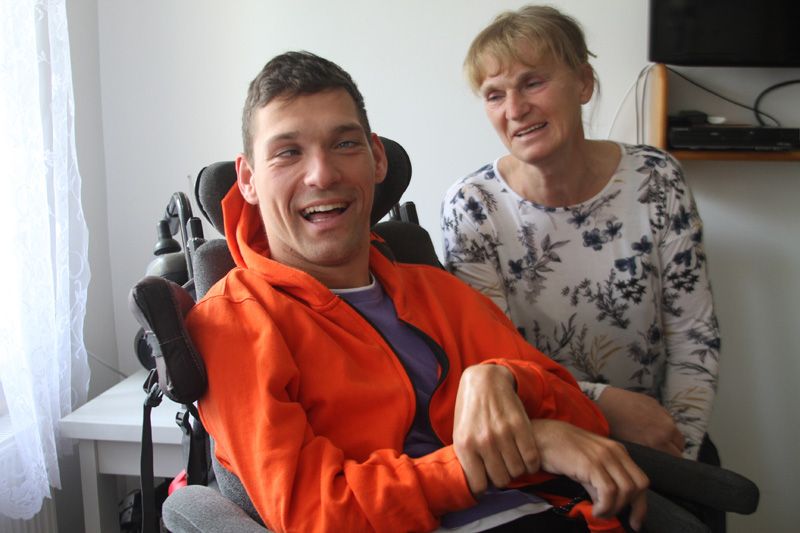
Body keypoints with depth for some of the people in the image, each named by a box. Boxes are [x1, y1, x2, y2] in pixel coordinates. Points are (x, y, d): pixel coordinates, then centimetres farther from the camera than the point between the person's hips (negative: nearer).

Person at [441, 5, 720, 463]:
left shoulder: (656, 180, -5)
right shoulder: (471, 207, -11)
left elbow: (694, 338, -2)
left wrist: (678, 458, -10)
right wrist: (608, 402, -18)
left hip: (656, 431, 2)